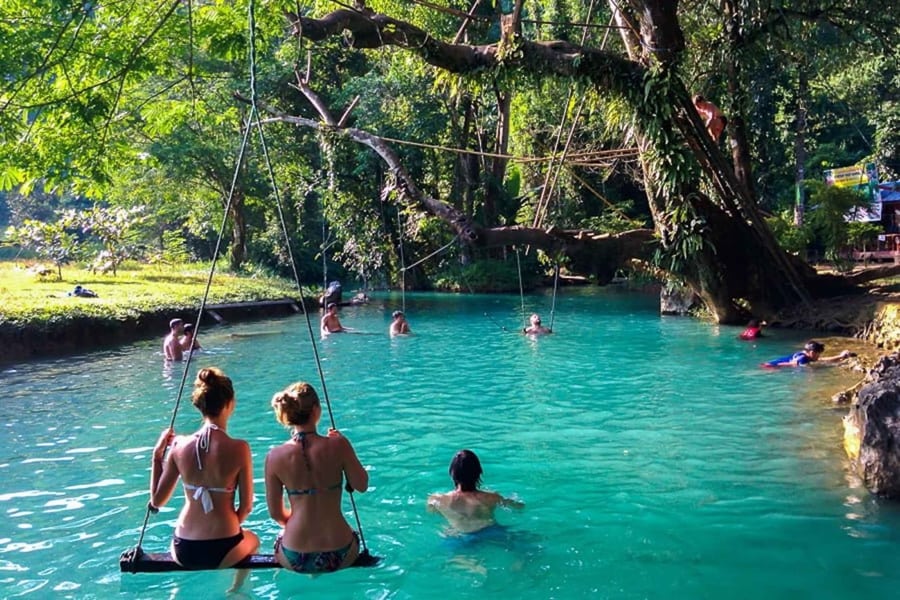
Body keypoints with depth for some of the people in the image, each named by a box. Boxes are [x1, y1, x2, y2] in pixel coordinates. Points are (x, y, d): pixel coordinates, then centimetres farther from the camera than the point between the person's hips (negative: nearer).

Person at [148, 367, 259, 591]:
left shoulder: (179, 445, -8)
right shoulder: (239, 448, -17)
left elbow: (157, 500, 1)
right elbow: (246, 506, -9)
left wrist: (157, 454, 9)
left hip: (183, 551, 3)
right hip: (222, 550, -2)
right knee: (252, 540, 35)